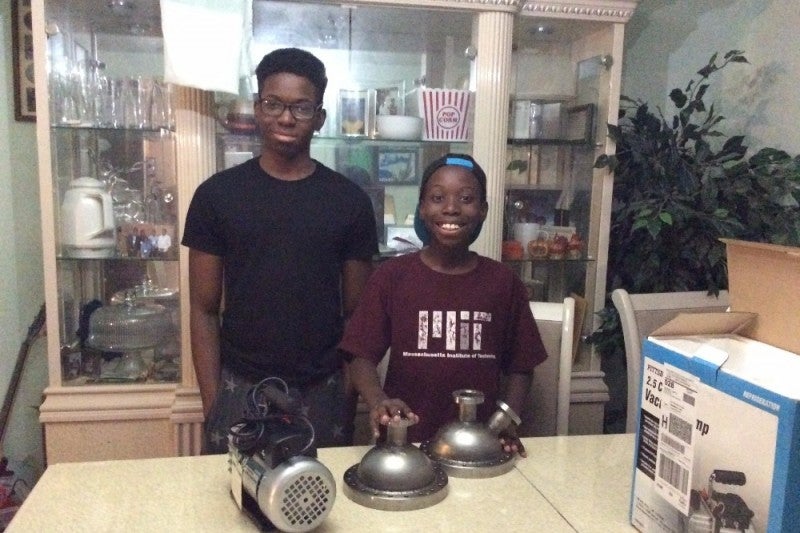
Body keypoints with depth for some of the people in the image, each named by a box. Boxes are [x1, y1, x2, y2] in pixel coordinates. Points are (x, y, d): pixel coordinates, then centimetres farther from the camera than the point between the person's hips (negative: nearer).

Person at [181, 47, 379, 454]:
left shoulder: (349, 201, -1)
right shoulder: (217, 194, -2)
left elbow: (357, 314, 3)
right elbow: (204, 310, 0)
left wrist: (351, 398, -1)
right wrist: (211, 404, -5)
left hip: (322, 393, 1)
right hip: (240, 390, 0)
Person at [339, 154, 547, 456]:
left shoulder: (503, 282, 4)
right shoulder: (391, 276, 0)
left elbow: (519, 368, 9)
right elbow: (362, 356, -2)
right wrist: (378, 401, -20)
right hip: (405, 441, -1)